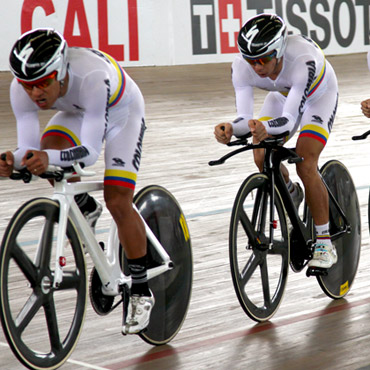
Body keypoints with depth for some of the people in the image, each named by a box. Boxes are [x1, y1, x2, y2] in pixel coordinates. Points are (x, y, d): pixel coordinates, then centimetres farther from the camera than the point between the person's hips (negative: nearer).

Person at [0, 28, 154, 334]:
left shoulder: (92, 77, -44)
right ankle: (85, 209, 3)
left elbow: (90, 151, -45)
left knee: (118, 201, -16)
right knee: (50, 145, -29)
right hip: (76, 112, 4)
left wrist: (50, 159, -62)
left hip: (121, 112, -4)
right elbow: (30, 147, -27)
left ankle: (141, 291, 0)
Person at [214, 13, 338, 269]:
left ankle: (325, 245, -10)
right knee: (262, 156, -14)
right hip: (282, 94, 5)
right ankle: (291, 193, 22)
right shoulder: (242, 67, -31)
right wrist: (230, 129, -55)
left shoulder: (303, 61, -44)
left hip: (319, 95, -4)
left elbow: (290, 118, -47)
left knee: (305, 164, -21)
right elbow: (246, 119, -33)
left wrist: (266, 127, -66)